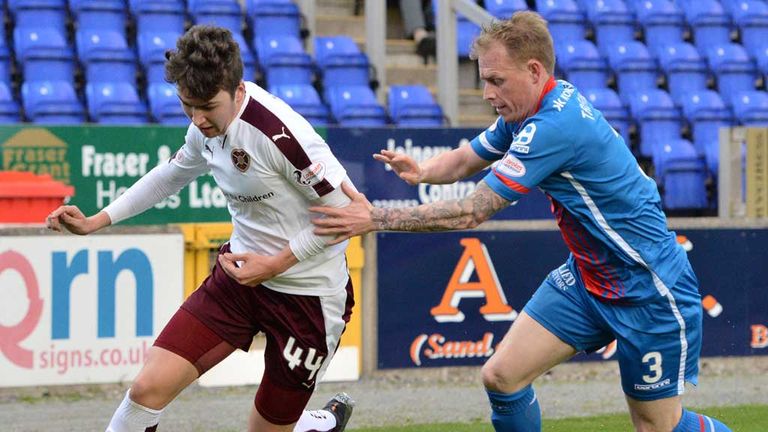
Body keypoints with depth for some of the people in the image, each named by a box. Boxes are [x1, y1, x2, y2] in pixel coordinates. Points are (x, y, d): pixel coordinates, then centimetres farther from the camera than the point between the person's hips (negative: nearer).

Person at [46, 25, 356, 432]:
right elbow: (173, 174, 21)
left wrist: (277, 264, -18)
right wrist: (94, 223, 18)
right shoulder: (207, 125, -1)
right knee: (150, 387, -8)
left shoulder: (280, 133, -26)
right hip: (240, 275, 6)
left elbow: (346, 209, -20)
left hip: (308, 292, -6)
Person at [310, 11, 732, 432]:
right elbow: (463, 160, 9)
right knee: (501, 376, -2)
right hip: (586, 277, 9)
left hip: (648, 293, -9)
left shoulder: (555, 125, -29)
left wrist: (376, 218, -27)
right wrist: (421, 170, -15)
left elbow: (471, 212, -28)